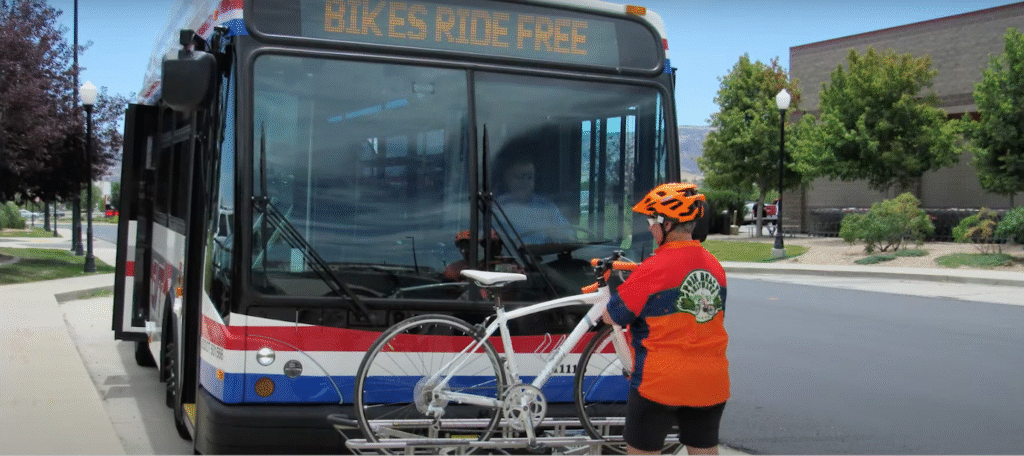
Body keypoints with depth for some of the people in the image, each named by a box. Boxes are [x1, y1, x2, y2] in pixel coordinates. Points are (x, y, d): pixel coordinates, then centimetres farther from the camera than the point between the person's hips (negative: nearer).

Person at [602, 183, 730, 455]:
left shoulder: (654, 268, -15)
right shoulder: (715, 267, 4)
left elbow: (611, 317, -8)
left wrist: (607, 290, 13)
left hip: (660, 383, -5)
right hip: (711, 383, 6)